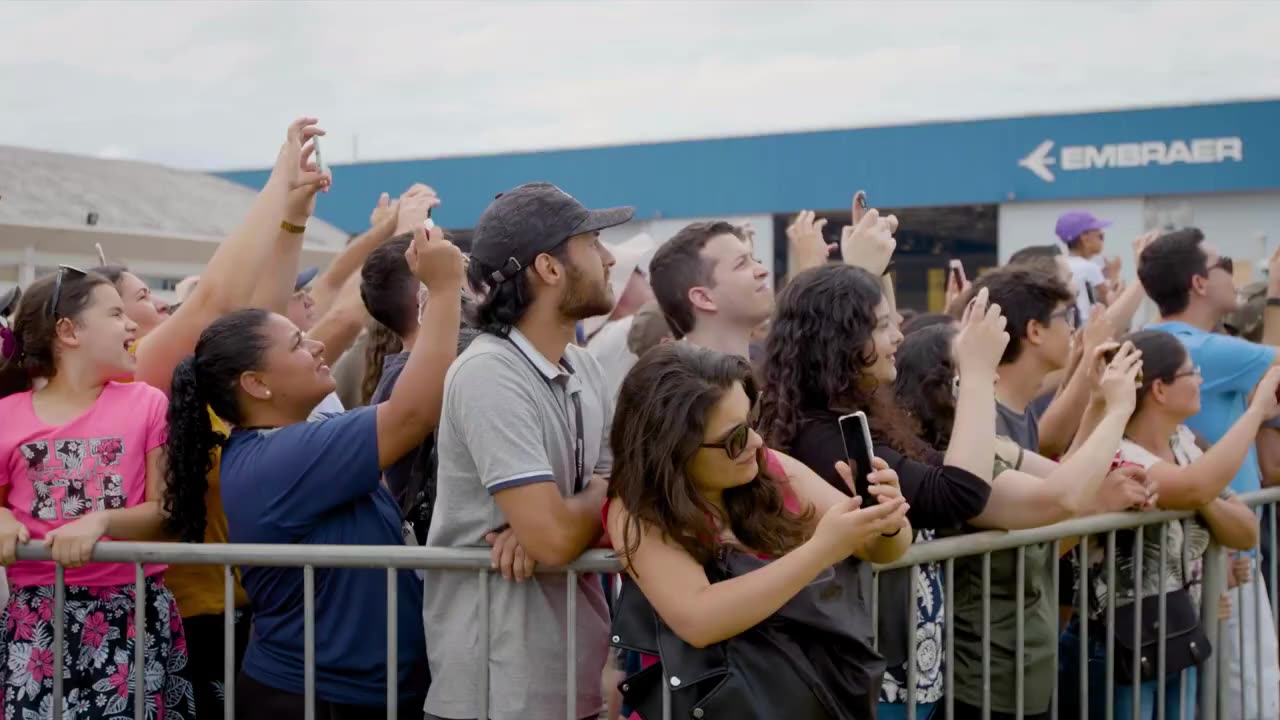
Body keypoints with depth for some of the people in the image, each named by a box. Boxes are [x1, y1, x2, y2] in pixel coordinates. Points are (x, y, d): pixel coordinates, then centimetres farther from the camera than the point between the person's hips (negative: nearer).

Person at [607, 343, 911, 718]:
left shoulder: (770, 470, 1)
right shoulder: (637, 513, -8)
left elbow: (883, 548, 6)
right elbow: (697, 621, -21)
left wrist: (888, 525, -17)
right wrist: (822, 549, -25)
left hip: (828, 688, 5)